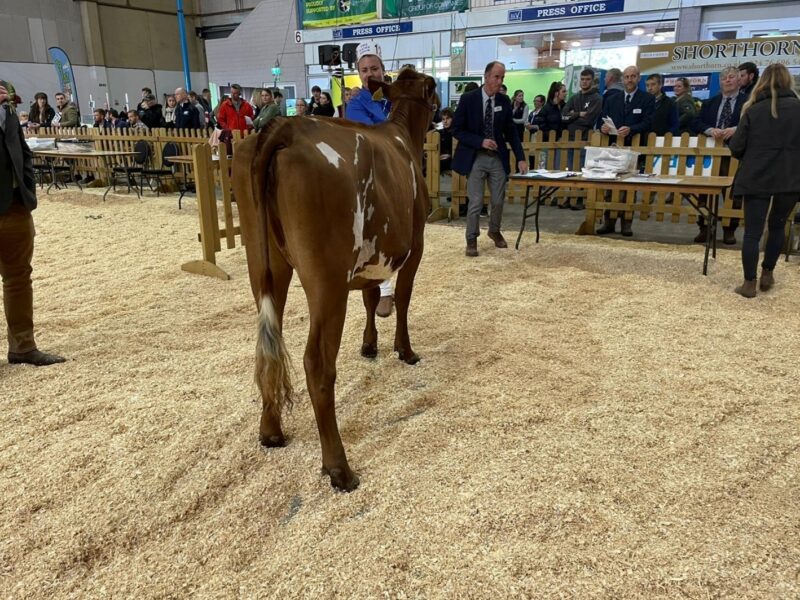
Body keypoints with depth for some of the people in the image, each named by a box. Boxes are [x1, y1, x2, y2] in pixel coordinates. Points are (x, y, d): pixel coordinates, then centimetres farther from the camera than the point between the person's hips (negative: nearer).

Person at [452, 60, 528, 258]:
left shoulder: (504, 101, 3)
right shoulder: (468, 99, -8)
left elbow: (510, 131, 6)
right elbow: (457, 130, -7)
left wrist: (521, 158, -1)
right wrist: (480, 142, -19)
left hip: (498, 157, 4)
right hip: (475, 158, -3)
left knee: (498, 200, 9)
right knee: (475, 202, -4)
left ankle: (494, 231, 35)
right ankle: (471, 240, 12)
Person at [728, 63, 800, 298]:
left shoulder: (753, 110, -2)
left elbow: (735, 147, -2)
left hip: (757, 178, -1)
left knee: (752, 231, 2)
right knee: (778, 226, 20)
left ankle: (749, 283, 3)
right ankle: (767, 274, 26)